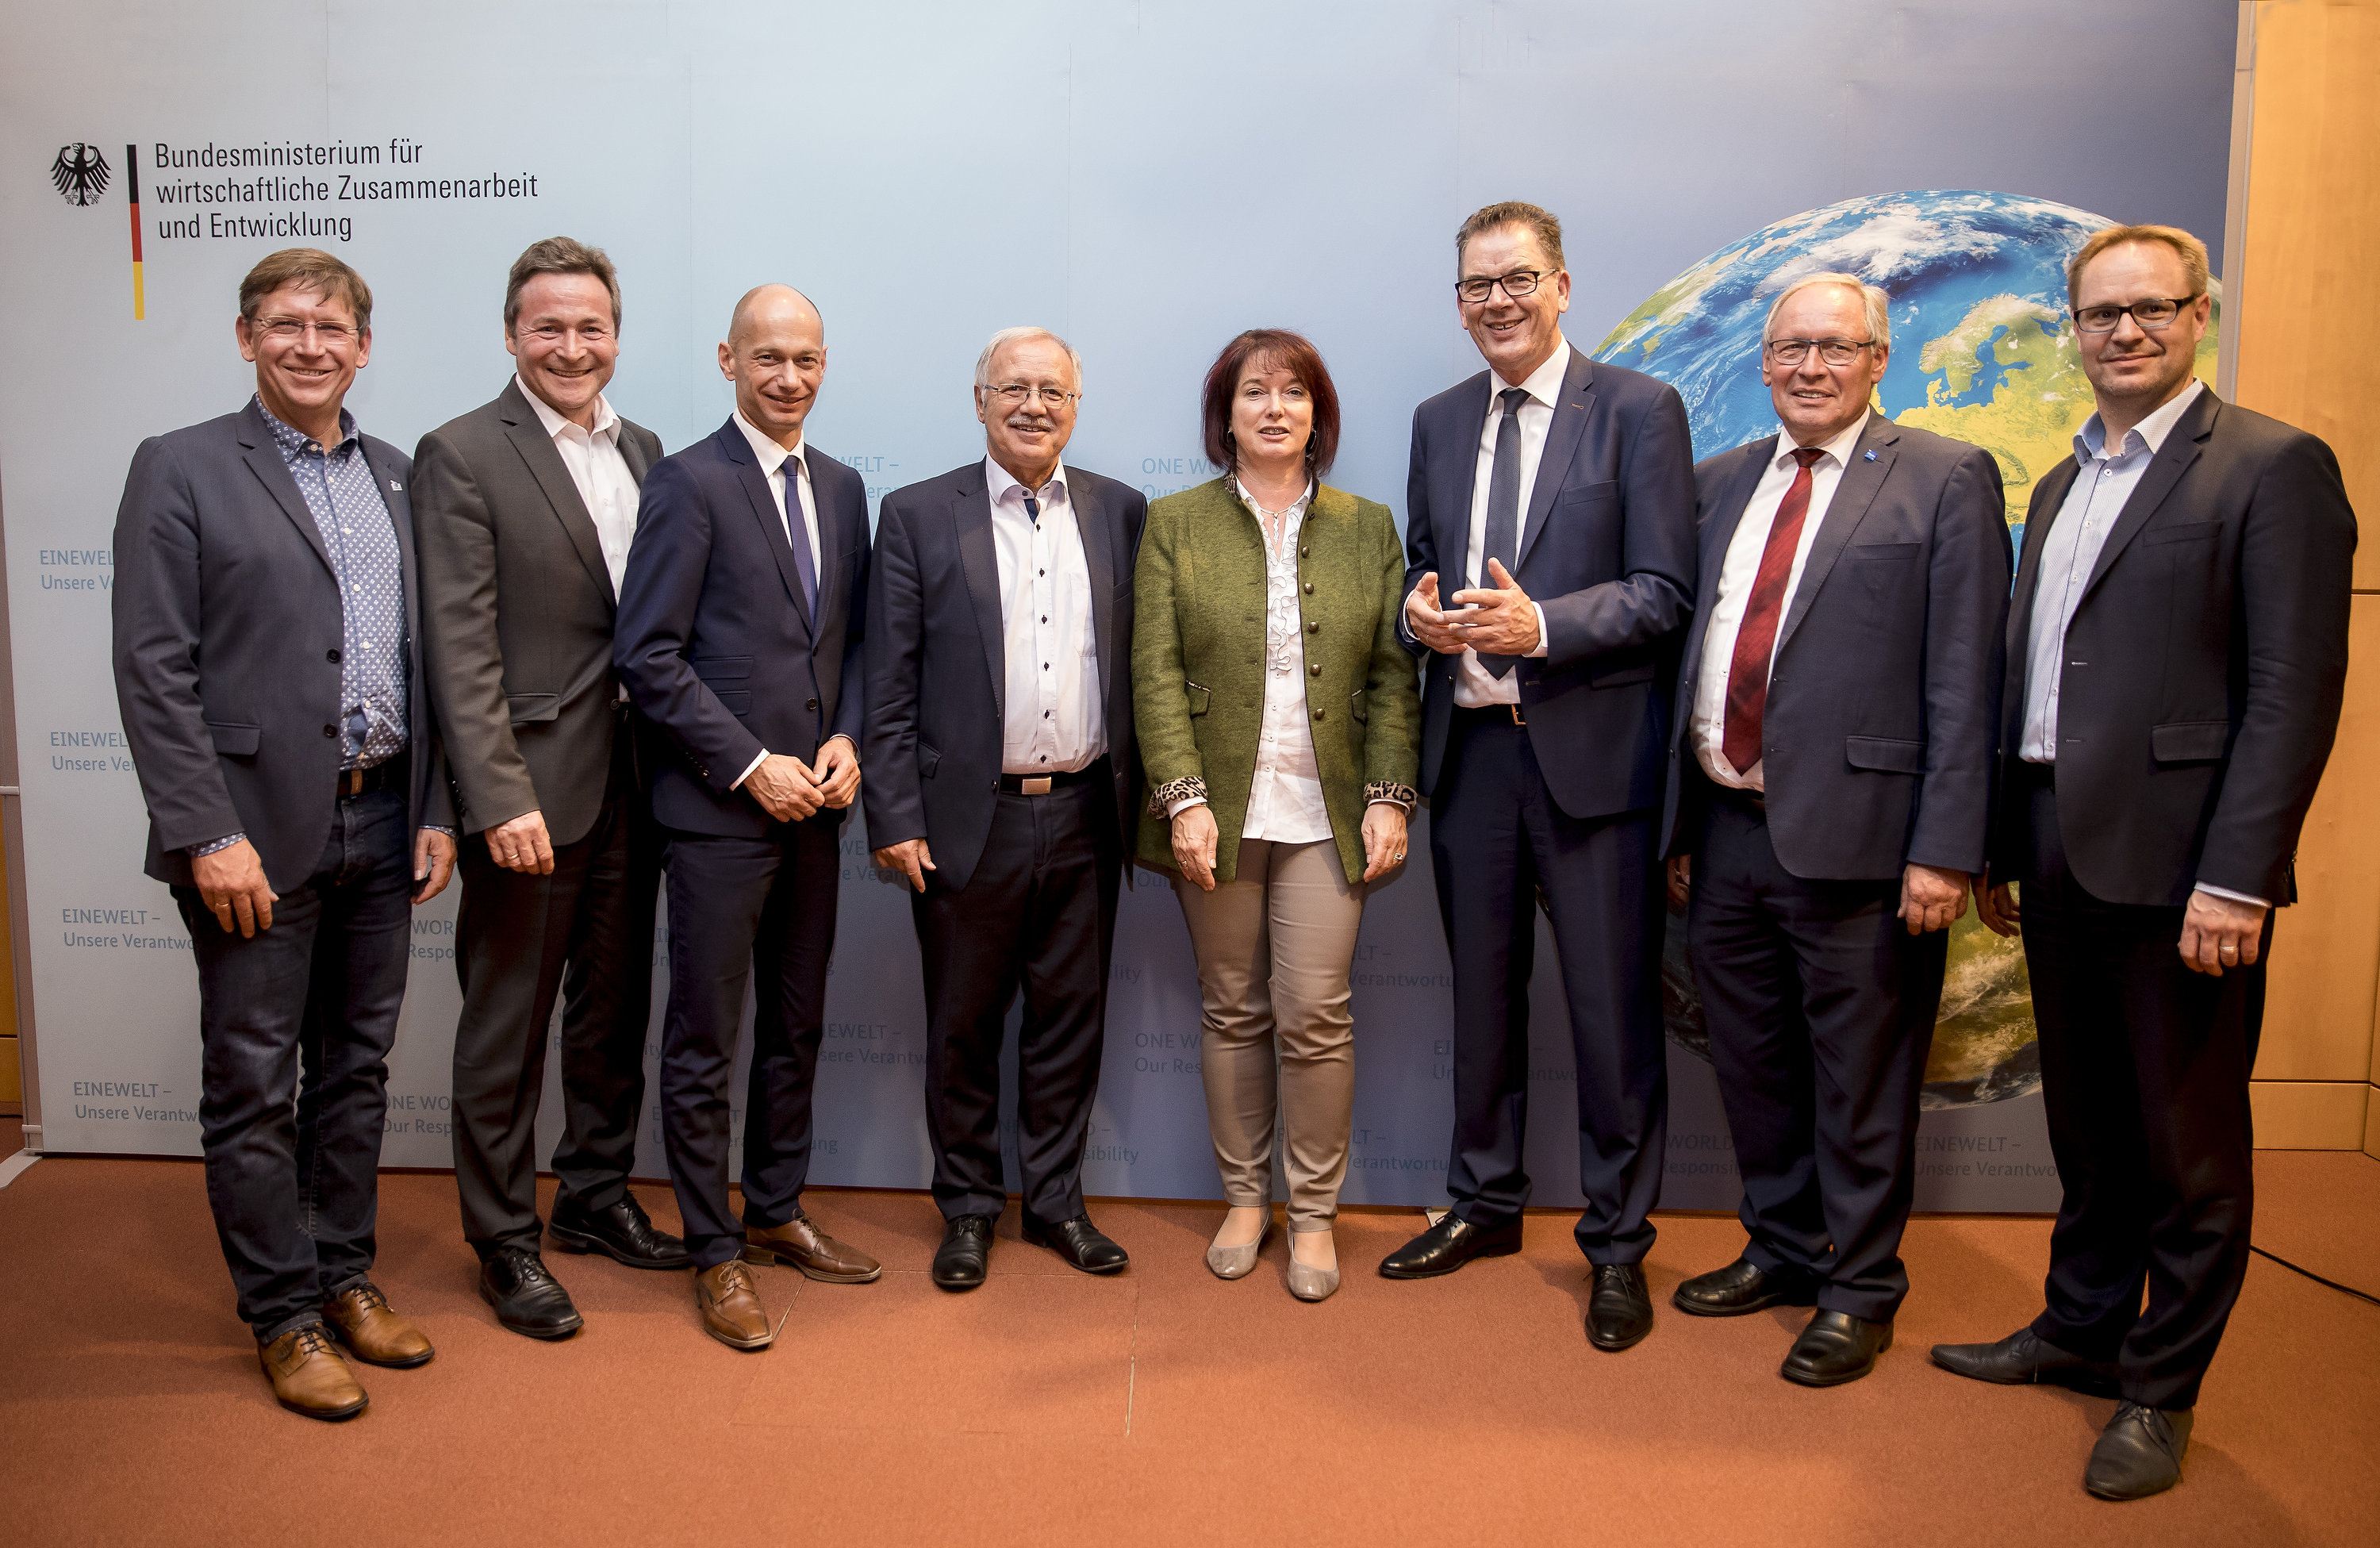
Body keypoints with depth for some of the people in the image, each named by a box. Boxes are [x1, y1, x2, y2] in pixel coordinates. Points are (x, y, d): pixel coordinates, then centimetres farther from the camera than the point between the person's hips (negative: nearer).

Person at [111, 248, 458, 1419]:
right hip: (258, 830, -5)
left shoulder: (397, 477, 12)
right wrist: (207, 836, -15)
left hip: (380, 825, 5)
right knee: (253, 1083, 5)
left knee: (357, 1068, 14)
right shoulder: (181, 470, -3)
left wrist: (435, 810, 6)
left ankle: (346, 1275, 29)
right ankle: (283, 1314, 18)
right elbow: (152, 670, -9)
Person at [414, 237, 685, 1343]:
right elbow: (461, 646, -14)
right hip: (529, 788, -6)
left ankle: (596, 1196, 35)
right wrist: (501, 798, -20)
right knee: (508, 1030, 7)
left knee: (614, 1010, 18)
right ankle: (503, 1240, 22)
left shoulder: (644, 451, 11)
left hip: (632, 785, 6)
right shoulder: (461, 455, -8)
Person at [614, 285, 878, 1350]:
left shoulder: (841, 488, 12)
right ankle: (715, 1253, 17)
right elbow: (647, 656, -12)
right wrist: (751, 765, -15)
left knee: (797, 1028, 16)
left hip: (813, 807, 7)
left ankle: (776, 1212, 32)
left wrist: (846, 739, -1)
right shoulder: (688, 483, -8)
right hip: (718, 811, -6)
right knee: (704, 1042, 4)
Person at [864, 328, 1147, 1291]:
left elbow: (1139, 664, 7)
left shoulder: (1120, 512, 7)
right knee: (963, 1026, 9)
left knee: (1070, 1020, 12)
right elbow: (889, 688, -2)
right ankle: (968, 1207, 27)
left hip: (1085, 816, 2)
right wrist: (896, 819, -8)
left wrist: (1141, 797, 2)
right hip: (968, 817, -2)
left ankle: (1056, 1200, 28)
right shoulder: (919, 516, 0)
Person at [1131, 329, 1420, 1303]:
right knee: (1232, 1011, 8)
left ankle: (1314, 1211, 16)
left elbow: (1393, 677, 6)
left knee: (1315, 1015, -2)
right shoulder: (1176, 524, 4)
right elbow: (1155, 674, -2)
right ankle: (1244, 1197, 25)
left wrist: (1389, 797, -3)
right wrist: (1184, 798, -12)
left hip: (1325, 814, 0)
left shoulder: (1367, 528, 9)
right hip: (1218, 811, 0)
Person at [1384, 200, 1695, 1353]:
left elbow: (1663, 593, -8)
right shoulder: (1439, 423, 13)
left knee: (1611, 1006, 2)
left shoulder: (1639, 411, -3)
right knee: (1482, 992, 16)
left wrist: (1539, 626, -22)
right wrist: (1418, 610, -5)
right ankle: (1485, 1203, 33)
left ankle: (1617, 1243, 19)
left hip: (1589, 750, -5)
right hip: (1469, 748, 5)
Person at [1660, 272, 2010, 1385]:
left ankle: (1860, 1292, 25)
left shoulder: (1946, 481, -3)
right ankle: (1783, 1250, 37)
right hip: (1725, 832, 6)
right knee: (1752, 1064, 17)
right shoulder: (1722, 483, 14)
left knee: (1860, 1084, 7)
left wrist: (1944, 849, -14)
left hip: (1854, 839, -5)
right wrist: (1679, 823, 11)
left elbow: (1964, 683, -9)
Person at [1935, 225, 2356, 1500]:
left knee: (2187, 1142, 6)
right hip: (2059, 856, 7)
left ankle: (2160, 1391, 20)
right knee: (2086, 1121, 18)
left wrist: (2236, 879, -18)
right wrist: (2000, 843, 12)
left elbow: (2295, 692, -13)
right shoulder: (2060, 487, 16)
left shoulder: (2272, 468, -6)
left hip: (2176, 860, -6)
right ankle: (2080, 1329, 33)